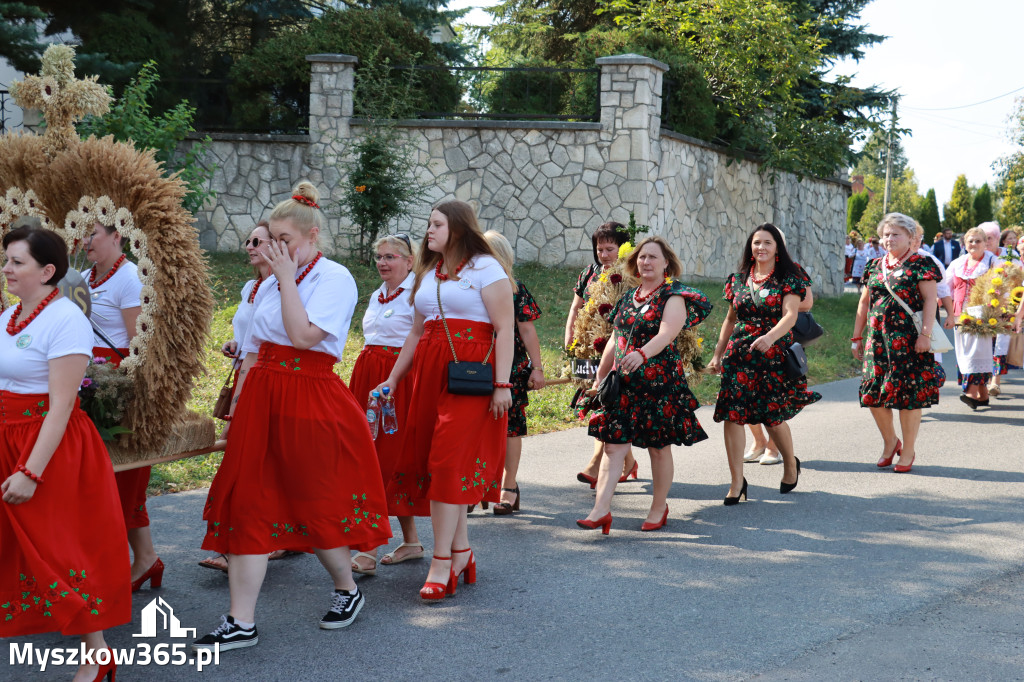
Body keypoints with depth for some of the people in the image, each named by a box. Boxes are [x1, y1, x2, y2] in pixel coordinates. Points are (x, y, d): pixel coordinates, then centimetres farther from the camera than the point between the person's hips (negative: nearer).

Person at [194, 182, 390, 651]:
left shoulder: (334, 279, -6)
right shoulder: (270, 285, 15)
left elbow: (303, 335, -20)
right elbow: (252, 353, 17)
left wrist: (288, 277, -13)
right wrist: (236, 409, 11)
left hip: (310, 398, -6)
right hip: (262, 399, 6)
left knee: (315, 502, 4)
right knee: (247, 502, 0)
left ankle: (347, 589, 30)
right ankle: (241, 623, 2)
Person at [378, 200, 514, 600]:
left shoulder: (485, 268, -2)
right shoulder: (428, 273, 20)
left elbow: (504, 329, -7)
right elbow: (417, 331, 24)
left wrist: (502, 384, -15)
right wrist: (392, 380, 20)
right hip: (430, 371, 7)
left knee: (450, 460, -13)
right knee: (445, 461, 4)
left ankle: (442, 563, -13)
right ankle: (461, 552, 13)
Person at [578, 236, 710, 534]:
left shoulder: (673, 297, -4)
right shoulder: (628, 297, 16)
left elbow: (666, 334, -21)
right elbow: (615, 340, 22)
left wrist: (642, 354, -39)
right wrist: (600, 376, 21)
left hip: (660, 381, -5)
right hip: (623, 382, 5)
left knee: (659, 447, 4)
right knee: (614, 444, -4)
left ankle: (659, 508, 19)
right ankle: (601, 510, -9)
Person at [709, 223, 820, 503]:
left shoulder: (788, 279, 0)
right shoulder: (738, 280, 12)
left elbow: (790, 315, -14)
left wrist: (770, 336, -32)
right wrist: (718, 354, 17)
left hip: (773, 355, -4)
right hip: (739, 354, 4)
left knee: (773, 417, 1)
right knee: (732, 415, -7)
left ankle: (790, 463, 31)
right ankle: (737, 481, 0)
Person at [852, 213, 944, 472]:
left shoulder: (920, 264, -2)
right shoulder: (875, 266, 14)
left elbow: (930, 300, -8)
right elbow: (864, 303, 18)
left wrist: (925, 334, -17)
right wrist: (857, 337, 17)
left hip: (908, 340, -5)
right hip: (877, 338, 5)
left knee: (908, 394, -2)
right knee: (873, 394, 3)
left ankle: (908, 451, 12)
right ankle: (890, 441, 24)